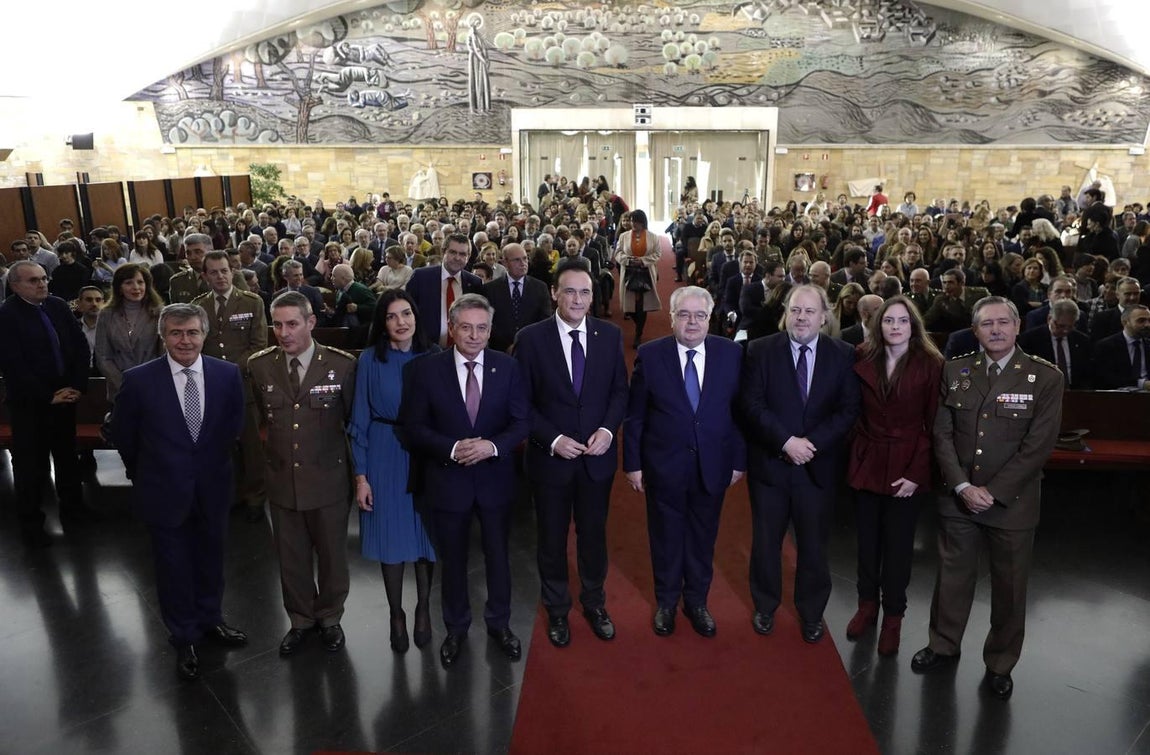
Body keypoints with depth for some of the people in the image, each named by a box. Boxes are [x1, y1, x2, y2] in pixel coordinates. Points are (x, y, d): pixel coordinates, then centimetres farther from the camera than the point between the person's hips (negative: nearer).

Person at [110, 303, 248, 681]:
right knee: (173, 566, 12)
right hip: (164, 491, -2)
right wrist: (146, 474, 9)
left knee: (210, 558, 18)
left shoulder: (228, 373, -8)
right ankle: (184, 638, 31)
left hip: (212, 488, 2)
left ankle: (210, 620, 41)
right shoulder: (138, 379, -14)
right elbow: (123, 435, 0)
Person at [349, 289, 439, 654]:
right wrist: (360, 476, -5)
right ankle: (396, 614, 29)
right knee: (390, 537, 9)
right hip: (385, 458, -1)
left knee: (426, 534, 10)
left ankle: (423, 608, 32)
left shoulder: (433, 356, -4)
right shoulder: (370, 360, -6)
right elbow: (360, 421, -3)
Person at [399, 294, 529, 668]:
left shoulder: (507, 367, -5)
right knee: (452, 559, 16)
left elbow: (522, 421, -4)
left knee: (498, 555, 16)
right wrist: (452, 448, -21)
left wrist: (493, 445, -21)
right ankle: (456, 628, 37)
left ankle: (499, 623, 38)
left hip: (495, 478, 1)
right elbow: (414, 427, -7)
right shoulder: (425, 369, -9)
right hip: (447, 480, -1)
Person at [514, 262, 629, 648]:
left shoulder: (610, 334, -2)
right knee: (552, 538, 14)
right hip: (550, 456, -2)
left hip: (598, 455, 2)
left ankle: (594, 602, 40)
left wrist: (608, 429, -12)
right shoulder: (531, 338, -10)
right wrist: (553, 439, -17)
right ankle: (556, 609, 36)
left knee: (594, 534, 17)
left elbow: (620, 391, 3)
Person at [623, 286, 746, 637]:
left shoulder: (731, 353, -4)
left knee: (703, 538, 16)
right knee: (665, 537, 15)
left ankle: (696, 602, 37)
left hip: (713, 466, 2)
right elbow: (634, 415, -4)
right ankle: (666, 602, 36)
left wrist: (738, 460, 1)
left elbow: (739, 410, 1)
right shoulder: (650, 354, -8)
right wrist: (633, 463, -5)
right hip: (664, 465, -1)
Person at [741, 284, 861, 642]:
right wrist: (786, 441, -19)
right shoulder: (761, 350, -3)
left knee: (814, 544, 12)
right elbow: (753, 405, -9)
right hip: (769, 462, 0)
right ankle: (765, 606, 34)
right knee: (766, 540, 13)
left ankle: (812, 612, 33)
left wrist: (811, 443, -15)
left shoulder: (843, 355, 0)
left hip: (819, 465, 1)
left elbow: (849, 409, -4)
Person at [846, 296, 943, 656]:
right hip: (867, 463, 2)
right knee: (867, 542, 13)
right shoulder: (863, 360, 0)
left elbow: (934, 424, -8)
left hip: (907, 468, -2)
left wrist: (916, 473, -13)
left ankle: (893, 616, 25)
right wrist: (853, 456, -3)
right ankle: (867, 605, 32)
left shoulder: (931, 364, -8)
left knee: (898, 546, 7)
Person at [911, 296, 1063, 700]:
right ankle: (943, 645, 35)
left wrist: (992, 492, -14)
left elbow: (1038, 446, -12)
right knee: (952, 576, 14)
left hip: (1012, 501, -2)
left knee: (1009, 586, 12)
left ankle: (1000, 663, 31)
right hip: (958, 497, 2)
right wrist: (962, 486, -11)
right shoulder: (955, 371, 1)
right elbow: (942, 434, -1)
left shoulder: (1045, 377, -7)